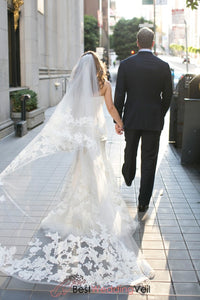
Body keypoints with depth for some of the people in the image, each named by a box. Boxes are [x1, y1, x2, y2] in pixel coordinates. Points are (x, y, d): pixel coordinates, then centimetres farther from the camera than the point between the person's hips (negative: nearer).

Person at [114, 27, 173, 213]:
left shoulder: (126, 64, -6)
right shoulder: (163, 66, -6)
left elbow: (119, 95, -7)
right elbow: (167, 96, 0)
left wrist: (117, 120, 0)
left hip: (131, 119, 1)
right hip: (153, 121, -1)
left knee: (130, 150, 25)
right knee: (149, 159, 4)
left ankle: (128, 177, 53)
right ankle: (143, 202, 6)